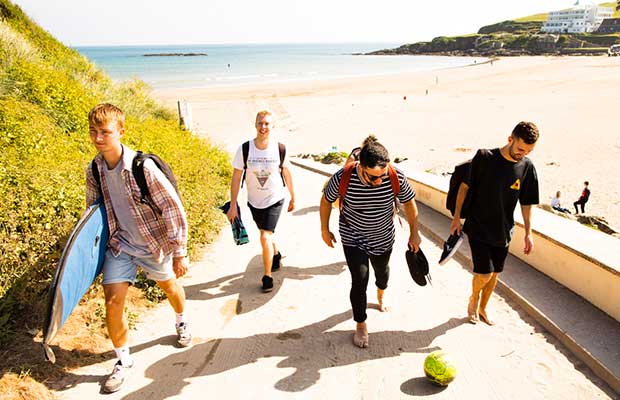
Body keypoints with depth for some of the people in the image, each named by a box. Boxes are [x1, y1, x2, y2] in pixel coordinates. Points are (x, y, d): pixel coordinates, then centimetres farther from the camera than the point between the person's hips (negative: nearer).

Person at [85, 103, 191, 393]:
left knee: (169, 285, 20)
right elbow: (93, 211, 10)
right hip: (119, 244, 3)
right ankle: (123, 361, 19)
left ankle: (181, 322, 53)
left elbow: (174, 209, -22)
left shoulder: (143, 167, -26)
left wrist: (179, 253, -20)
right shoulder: (94, 170, -7)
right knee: (113, 302, -5)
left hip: (154, 243, -3)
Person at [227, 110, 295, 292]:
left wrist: (293, 197, 10)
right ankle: (276, 255, 54)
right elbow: (236, 177, -9)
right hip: (254, 201, 3)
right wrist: (233, 205, -8)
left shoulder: (280, 149, -14)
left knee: (265, 238, -14)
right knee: (266, 233, 23)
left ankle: (267, 276, 6)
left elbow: (287, 173, 1)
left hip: (275, 200, -2)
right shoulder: (244, 149, -15)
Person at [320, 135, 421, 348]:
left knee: (382, 270, 26)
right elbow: (326, 200, -10)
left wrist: (414, 233, 0)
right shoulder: (342, 178, -31)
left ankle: (381, 294, 62)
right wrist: (325, 230, -1)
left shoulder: (396, 177, -27)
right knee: (359, 281, -8)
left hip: (383, 238, 2)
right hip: (353, 238, -2)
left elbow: (409, 203, -8)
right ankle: (360, 325, 18)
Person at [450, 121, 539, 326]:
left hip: (503, 231, 4)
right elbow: (465, 185, -6)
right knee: (484, 273, -7)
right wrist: (457, 216, -6)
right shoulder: (484, 157, -15)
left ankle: (482, 308, 38)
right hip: (478, 228, -4)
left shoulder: (527, 167, -4)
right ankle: (473, 298, 26)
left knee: (494, 273, 14)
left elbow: (526, 203, 5)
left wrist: (528, 233, 4)